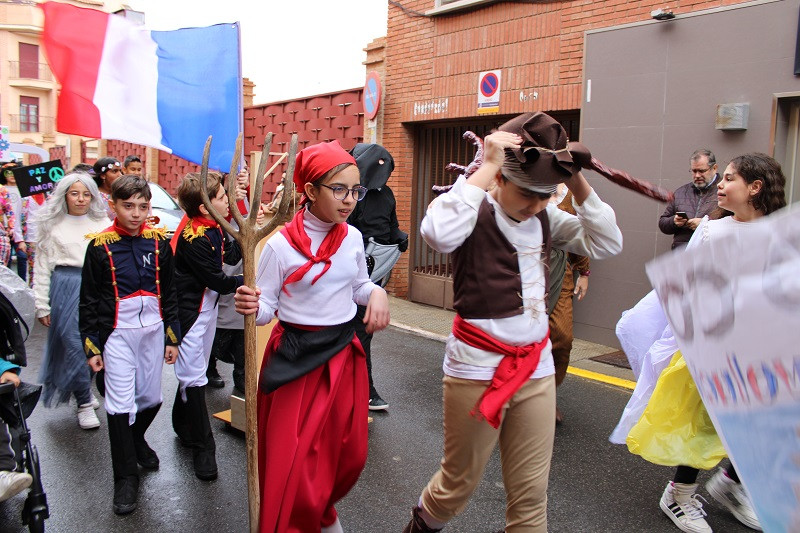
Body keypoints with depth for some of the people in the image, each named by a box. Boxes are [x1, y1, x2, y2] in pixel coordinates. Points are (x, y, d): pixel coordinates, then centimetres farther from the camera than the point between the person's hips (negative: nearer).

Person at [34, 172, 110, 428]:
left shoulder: (103, 223, 10)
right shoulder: (52, 225, 6)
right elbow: (42, 267, 6)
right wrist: (42, 305, 2)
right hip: (67, 289, -2)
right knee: (74, 344, -4)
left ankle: (85, 390, 27)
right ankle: (84, 402, 6)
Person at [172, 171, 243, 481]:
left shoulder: (213, 228, 2)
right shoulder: (193, 238, -25)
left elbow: (232, 256, 7)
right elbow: (218, 281, -22)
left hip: (208, 307, 9)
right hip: (190, 312, -9)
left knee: (195, 371, 21)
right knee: (194, 377, -1)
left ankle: (183, 426, 39)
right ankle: (203, 447, 8)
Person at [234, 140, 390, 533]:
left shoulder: (353, 238, 0)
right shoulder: (280, 245, -14)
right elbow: (266, 307, -8)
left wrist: (376, 294, -8)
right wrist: (251, 307, -31)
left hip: (344, 354, 5)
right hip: (296, 358, -5)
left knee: (348, 453, 16)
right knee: (292, 461, 2)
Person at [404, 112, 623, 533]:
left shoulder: (545, 219, 5)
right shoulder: (475, 211, -13)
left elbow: (607, 243, 0)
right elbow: (437, 234, -36)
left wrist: (577, 182, -8)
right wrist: (487, 167, -28)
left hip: (536, 368, 5)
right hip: (477, 369, -5)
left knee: (531, 492, 12)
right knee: (459, 484, 13)